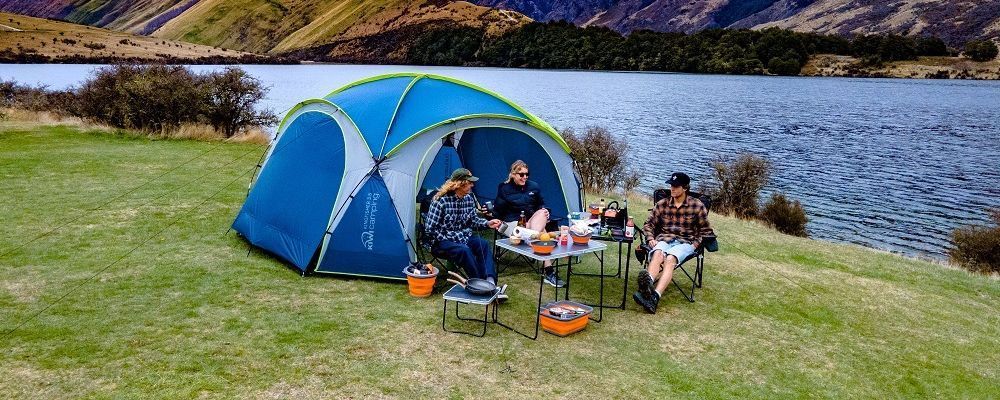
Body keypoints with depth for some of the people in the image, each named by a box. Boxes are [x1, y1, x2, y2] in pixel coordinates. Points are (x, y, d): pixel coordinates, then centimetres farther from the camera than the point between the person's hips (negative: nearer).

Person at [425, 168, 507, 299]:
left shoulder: (468, 198, 2)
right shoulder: (441, 201, -18)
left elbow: (473, 219, 16)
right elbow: (430, 228, -15)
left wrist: (488, 223, -2)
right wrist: (448, 240, -16)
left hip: (463, 237, 6)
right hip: (442, 241, -6)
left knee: (484, 245, -22)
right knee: (464, 250, -34)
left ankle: (490, 283, -35)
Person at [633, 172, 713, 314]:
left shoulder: (697, 206, 7)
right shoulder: (661, 204, 13)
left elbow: (705, 230, 14)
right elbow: (649, 224, 20)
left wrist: (696, 243, -1)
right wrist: (651, 238, 1)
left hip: (685, 242, -2)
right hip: (664, 239, 2)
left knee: (670, 259, -35)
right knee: (658, 254, -35)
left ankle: (655, 296, -54)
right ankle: (647, 284, -64)